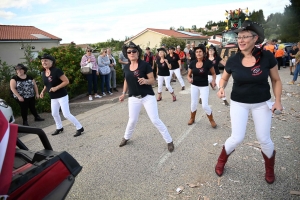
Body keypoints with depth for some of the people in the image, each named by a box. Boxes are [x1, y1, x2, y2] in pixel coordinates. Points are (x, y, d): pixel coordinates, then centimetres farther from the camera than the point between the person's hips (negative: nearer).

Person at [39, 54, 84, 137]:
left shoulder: (56, 71, -19)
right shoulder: (43, 74, 5)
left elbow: (66, 81, -21)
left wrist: (56, 88, -25)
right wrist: (43, 91, 5)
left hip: (62, 96, -8)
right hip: (53, 97, 8)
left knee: (66, 114, -9)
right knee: (54, 114, 18)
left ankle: (80, 128, 4)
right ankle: (59, 128, 41)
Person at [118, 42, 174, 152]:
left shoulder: (145, 65, -11)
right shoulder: (126, 67, 4)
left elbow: (152, 80, -11)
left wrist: (145, 81, -31)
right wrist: (123, 93, 16)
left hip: (148, 97, -4)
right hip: (133, 98, 4)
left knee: (155, 120, -2)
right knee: (132, 120, 12)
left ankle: (169, 141, 13)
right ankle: (126, 137, 40)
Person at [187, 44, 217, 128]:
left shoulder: (208, 62, -15)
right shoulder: (192, 63, -6)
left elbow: (213, 73, -2)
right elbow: (189, 75, 3)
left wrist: (213, 80, -20)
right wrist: (189, 79, -18)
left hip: (204, 86, -3)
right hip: (194, 86, 3)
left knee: (205, 105, -6)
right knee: (193, 104, 11)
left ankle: (212, 120, 19)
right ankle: (192, 118, 35)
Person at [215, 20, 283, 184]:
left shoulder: (267, 56, -13)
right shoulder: (233, 60, -11)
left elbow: (276, 80, -1)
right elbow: (224, 78, 6)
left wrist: (278, 100, -10)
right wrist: (221, 88, -15)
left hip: (262, 103, 0)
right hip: (238, 103, 0)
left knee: (264, 139, 7)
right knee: (237, 138, -4)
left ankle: (270, 169, 38)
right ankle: (221, 161, 26)